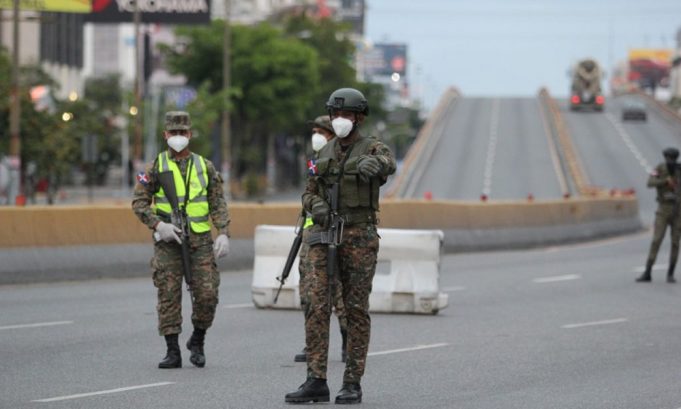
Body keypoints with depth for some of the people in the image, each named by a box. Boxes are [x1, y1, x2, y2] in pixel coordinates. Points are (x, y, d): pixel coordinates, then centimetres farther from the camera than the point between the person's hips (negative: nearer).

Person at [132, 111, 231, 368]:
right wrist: (158, 224, -14)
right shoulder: (156, 167, 3)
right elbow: (139, 202, 0)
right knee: (169, 296, -2)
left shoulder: (204, 167, 8)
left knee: (207, 294, -4)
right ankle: (173, 352, 3)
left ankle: (197, 342, 18)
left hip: (200, 241, 1)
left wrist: (223, 233, -6)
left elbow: (218, 204, 7)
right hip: (168, 241, -1)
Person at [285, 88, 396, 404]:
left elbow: (388, 163, -28)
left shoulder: (373, 149, -3)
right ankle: (316, 381, -6)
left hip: (360, 237, -4)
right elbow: (309, 194, 15)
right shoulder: (325, 154, 14)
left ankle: (352, 384, 6)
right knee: (317, 305, -6)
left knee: (357, 310, 0)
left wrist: (374, 165, -54)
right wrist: (316, 206, -12)